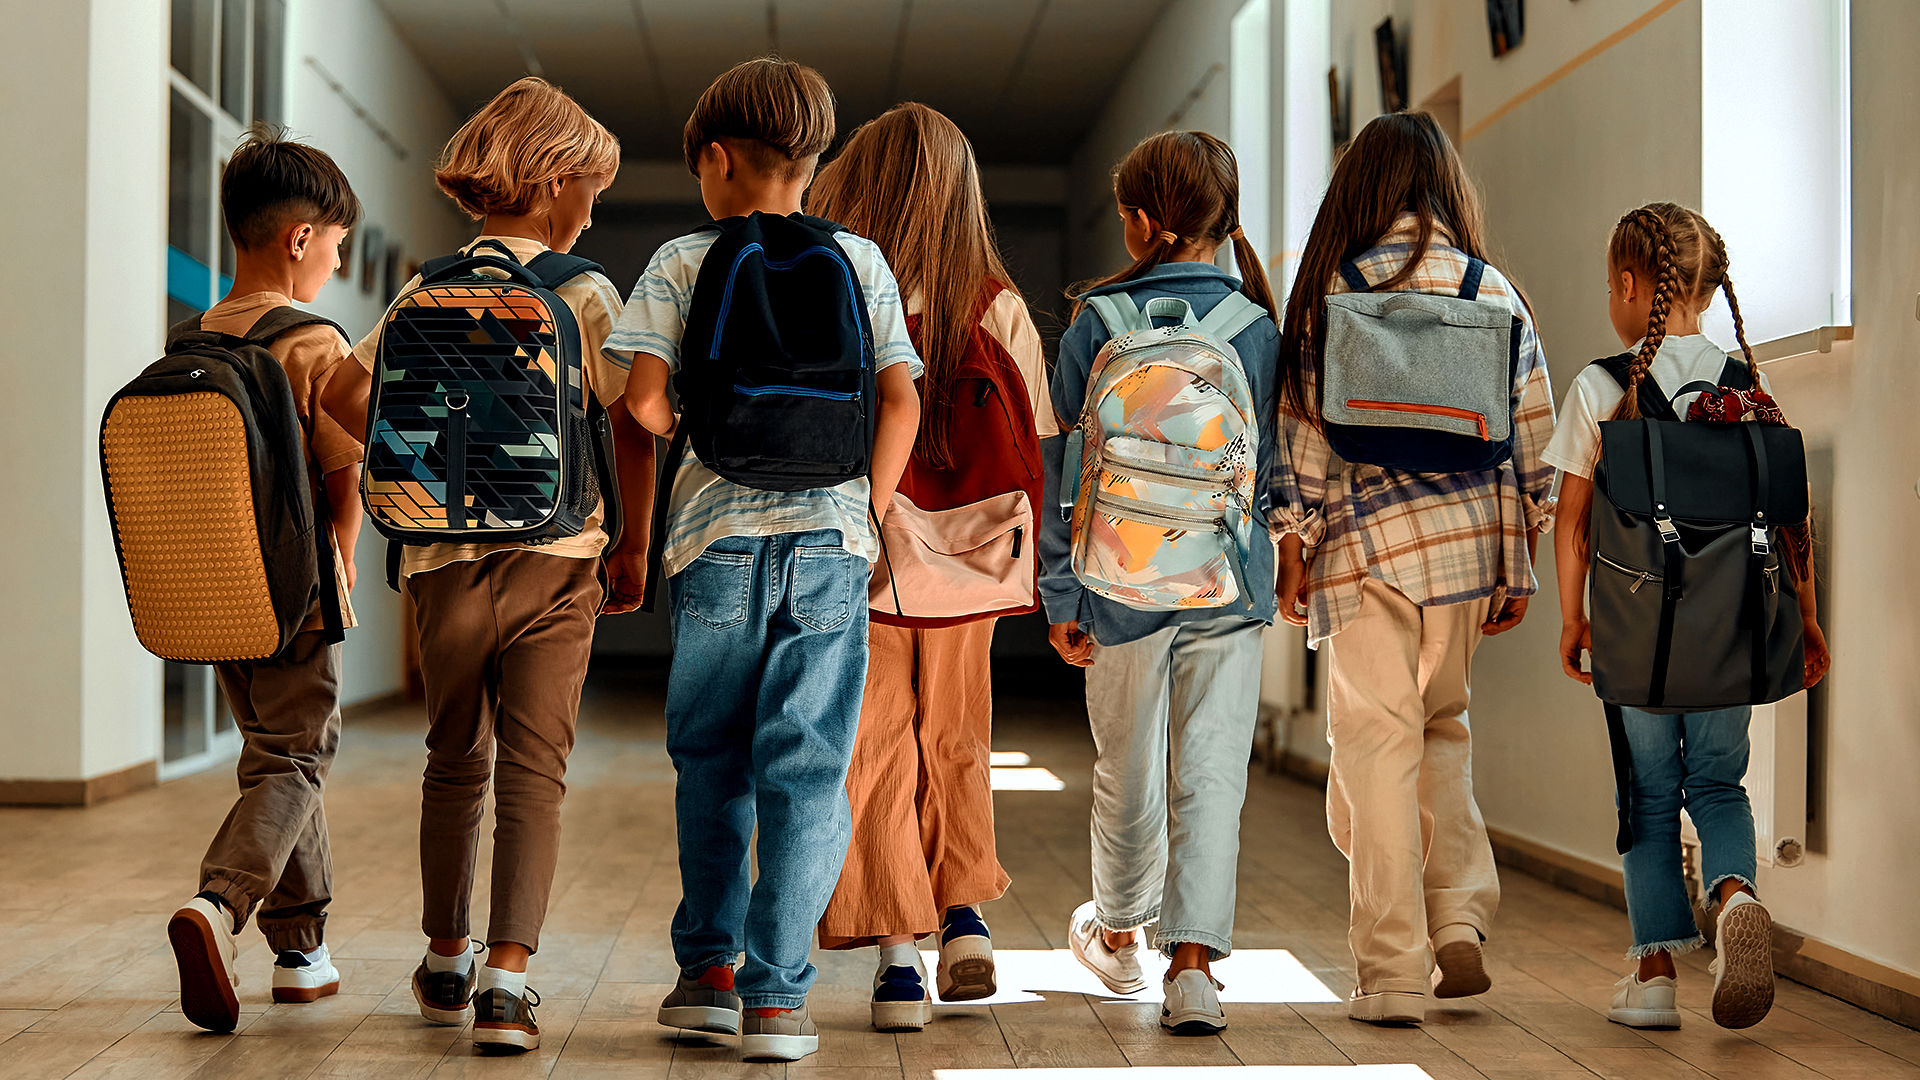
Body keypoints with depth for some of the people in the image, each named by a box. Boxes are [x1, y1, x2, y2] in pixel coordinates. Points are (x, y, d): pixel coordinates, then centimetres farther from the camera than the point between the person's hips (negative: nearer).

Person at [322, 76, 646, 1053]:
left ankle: (446, 962, 29)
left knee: (455, 762, 18)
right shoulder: (584, 294, -3)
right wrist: (635, 540, 3)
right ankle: (506, 975, -9)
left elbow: (348, 394, 1)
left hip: (443, 559, 3)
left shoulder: (430, 294, 6)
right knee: (534, 772, 1)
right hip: (555, 560, -3)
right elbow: (634, 428, -7)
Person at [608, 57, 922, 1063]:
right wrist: (866, 515, 11)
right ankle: (776, 996, 0)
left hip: (717, 537, 0)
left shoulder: (680, 262, 4)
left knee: (711, 762, 15)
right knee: (807, 770, 2)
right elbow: (901, 402, 3)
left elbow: (643, 399, -7)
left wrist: (679, 425, 14)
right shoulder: (860, 260, 9)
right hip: (831, 537, 1)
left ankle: (708, 968, 20)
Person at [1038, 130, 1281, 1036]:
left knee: (1127, 771, 15)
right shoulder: (1260, 329, -1)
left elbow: (1066, 469, -4)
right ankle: (1194, 961, -5)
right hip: (1232, 585, 1)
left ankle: (1117, 933, 37)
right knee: (1212, 772, 3)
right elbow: (1274, 466, 6)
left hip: (1129, 585, 0)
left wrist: (1060, 596, 3)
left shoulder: (1097, 327, -6)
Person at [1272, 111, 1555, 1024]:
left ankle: (1393, 973, 3)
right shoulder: (1495, 292, 5)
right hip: (1471, 536, 3)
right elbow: (1534, 436, 5)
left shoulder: (1332, 289, -2)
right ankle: (1460, 918, 9)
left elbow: (1305, 430, -4)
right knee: (1442, 723, 21)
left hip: (1367, 539, -3)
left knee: (1377, 743, 2)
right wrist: (1519, 564, 12)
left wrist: (1291, 552, 3)